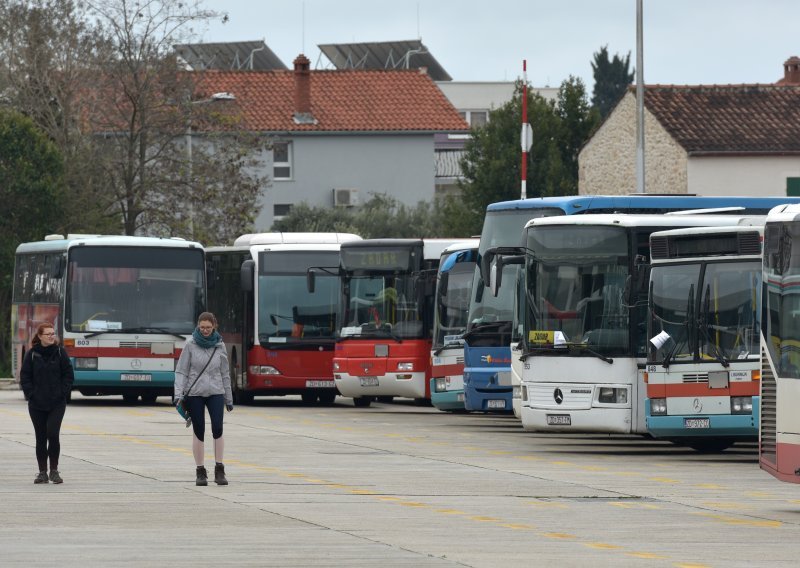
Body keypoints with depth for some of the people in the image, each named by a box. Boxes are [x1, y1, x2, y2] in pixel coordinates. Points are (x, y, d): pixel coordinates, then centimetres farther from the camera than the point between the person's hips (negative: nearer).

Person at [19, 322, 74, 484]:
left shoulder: (60, 352, 1)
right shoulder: (32, 354, 1)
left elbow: (68, 375, 4)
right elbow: (25, 377, 4)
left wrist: (63, 393, -6)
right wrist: (31, 394, -6)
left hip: (57, 404, -1)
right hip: (37, 404, 1)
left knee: (53, 434, -14)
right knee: (41, 438, 5)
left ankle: (54, 470, -2)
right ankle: (42, 472, 13)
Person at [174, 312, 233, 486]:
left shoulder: (219, 346, 6)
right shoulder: (190, 346, -1)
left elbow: (225, 374, 13)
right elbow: (181, 371, -1)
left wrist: (229, 399, 16)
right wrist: (178, 394, -12)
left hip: (215, 393, 1)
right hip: (194, 393, -1)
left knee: (217, 429, -12)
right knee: (198, 432, 2)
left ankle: (219, 470, -6)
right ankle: (200, 472, 8)